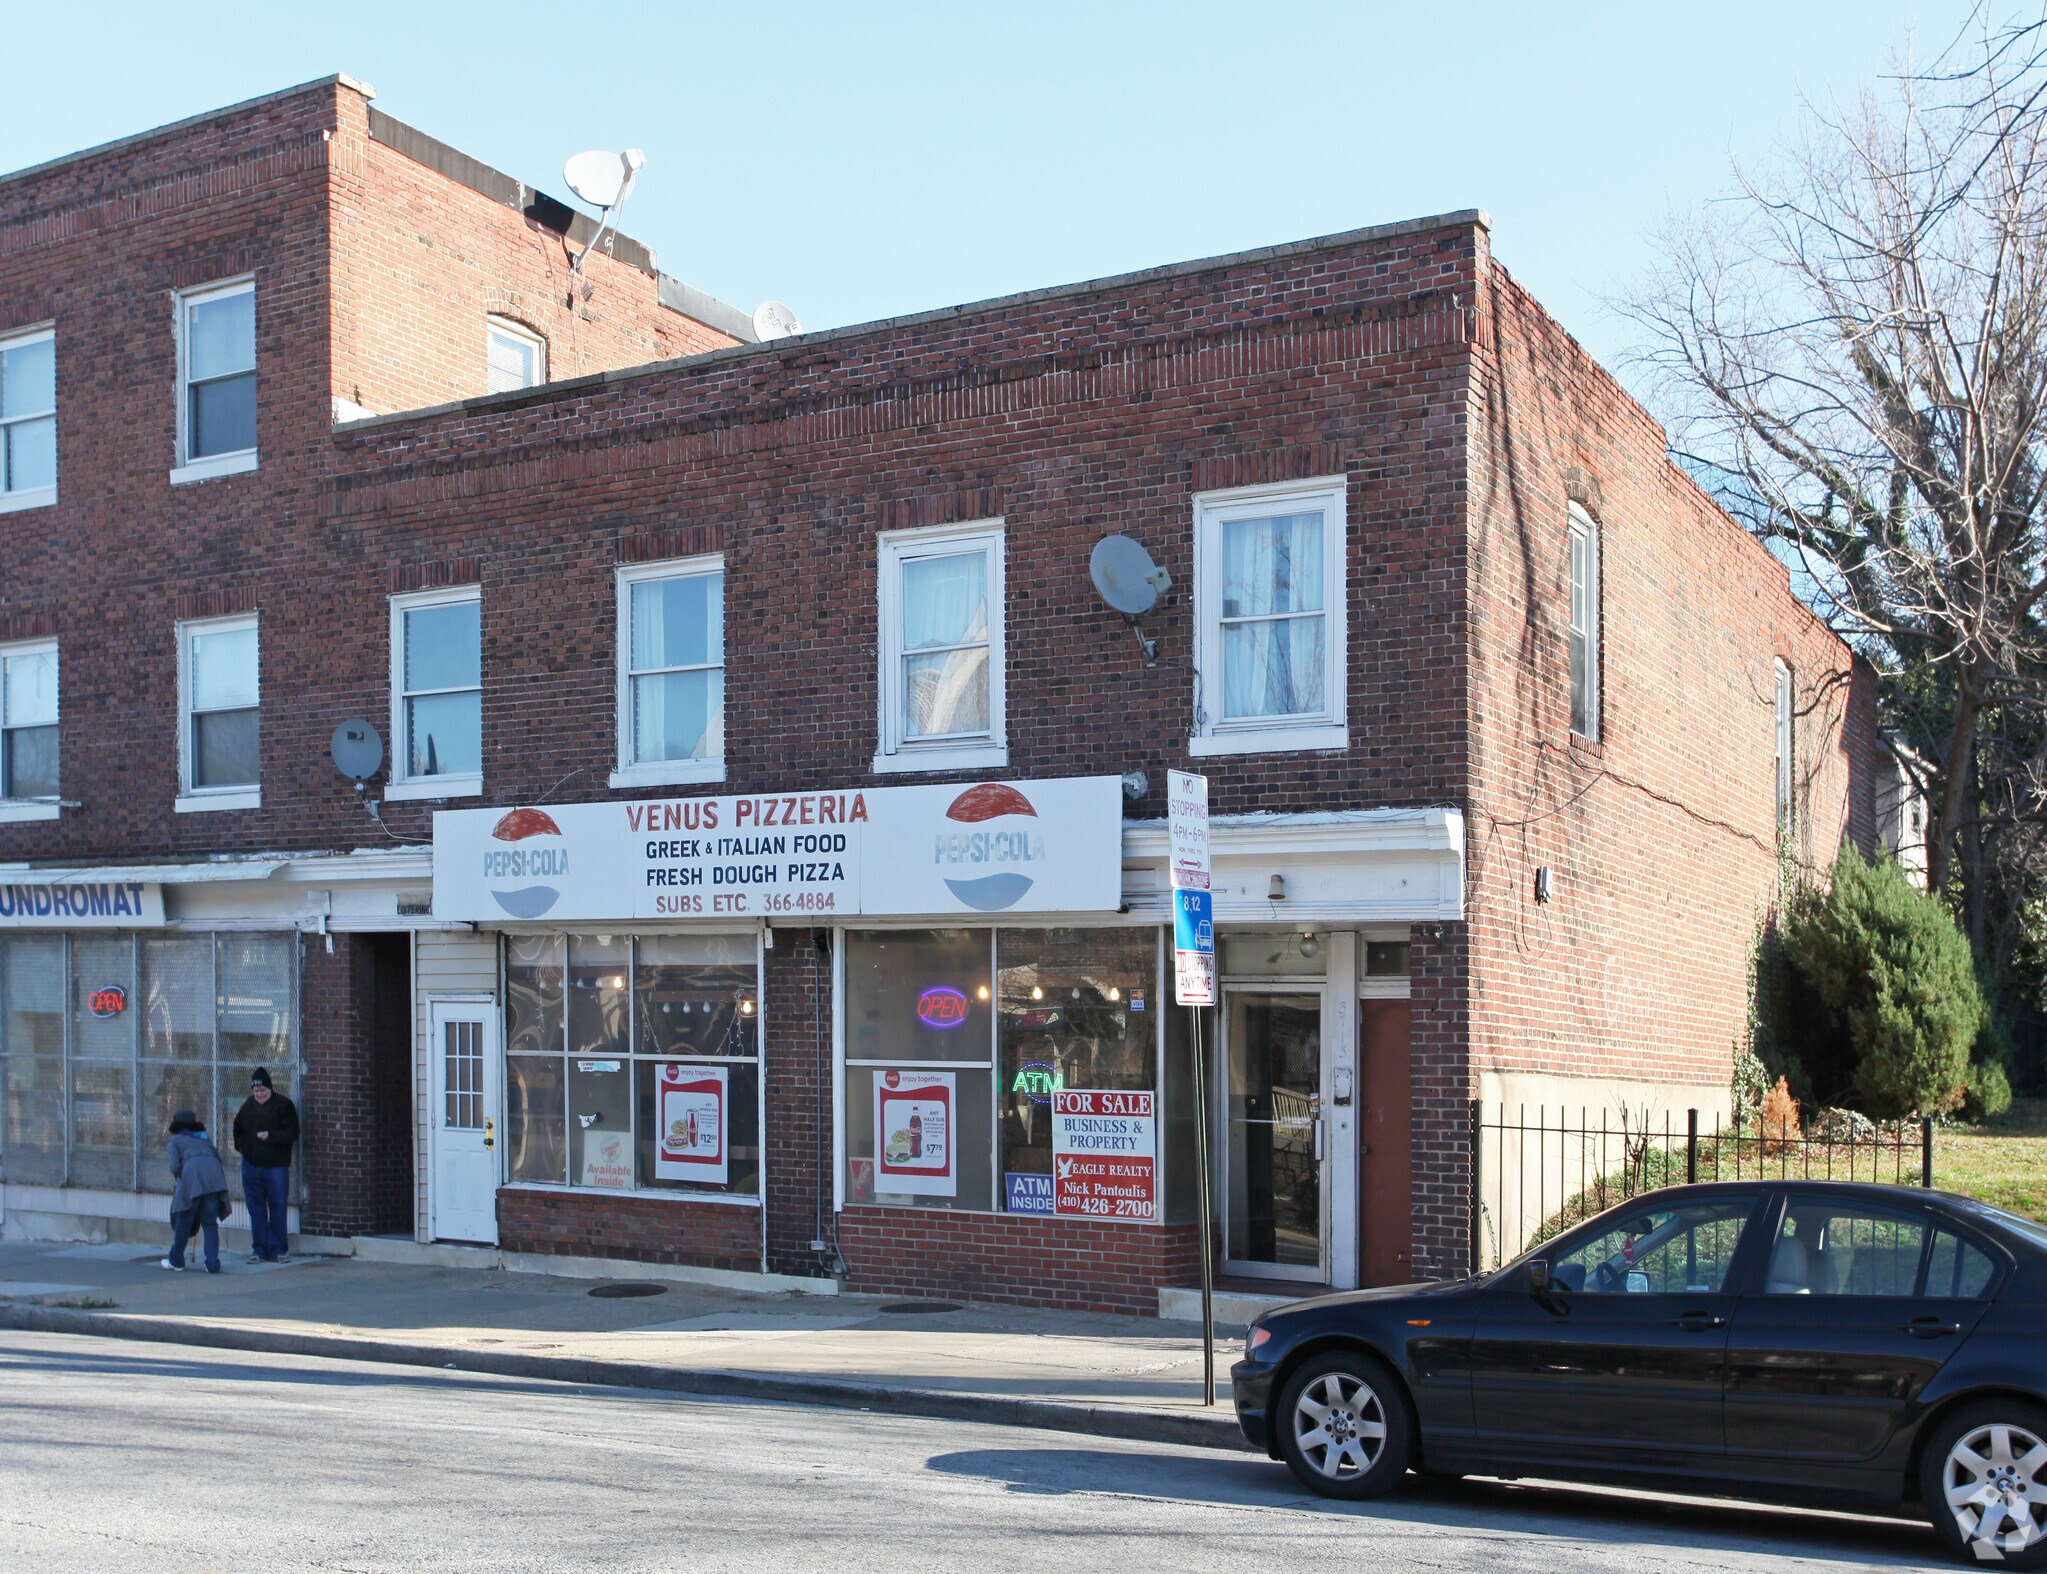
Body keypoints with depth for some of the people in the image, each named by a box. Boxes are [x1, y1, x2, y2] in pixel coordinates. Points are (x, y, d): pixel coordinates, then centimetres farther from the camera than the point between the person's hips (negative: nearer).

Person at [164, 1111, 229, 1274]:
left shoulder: (176, 1139, 19)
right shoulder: (205, 1138, 30)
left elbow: (175, 1167, 6)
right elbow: (218, 1158, 20)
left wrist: (178, 1182, 25)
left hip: (192, 1178, -3)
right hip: (214, 1177, 3)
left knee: (183, 1222, 13)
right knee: (210, 1223, 9)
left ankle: (176, 1261, 25)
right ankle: (213, 1264, 2)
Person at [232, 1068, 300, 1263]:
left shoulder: (283, 1105, -5)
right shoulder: (248, 1105, 10)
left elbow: (292, 1133, -11)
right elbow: (238, 1129, 25)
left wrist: (270, 1136, -22)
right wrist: (241, 1147, 11)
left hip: (276, 1166, -4)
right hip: (251, 1165, 4)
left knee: (277, 1207, -1)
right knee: (256, 1209, 7)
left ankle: (277, 1249, 6)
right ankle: (259, 1249, 13)